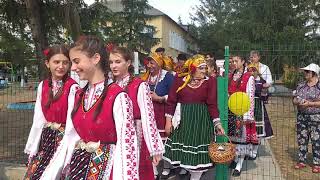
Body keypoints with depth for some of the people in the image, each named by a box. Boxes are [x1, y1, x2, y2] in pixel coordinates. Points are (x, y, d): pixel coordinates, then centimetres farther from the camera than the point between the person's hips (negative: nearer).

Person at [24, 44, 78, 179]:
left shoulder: (72, 87, -14)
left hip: (63, 137, -5)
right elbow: (38, 119, 5)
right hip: (45, 138, 5)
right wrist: (32, 148, 5)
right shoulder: (42, 86, 3)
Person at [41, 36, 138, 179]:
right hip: (78, 164, 7)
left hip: (105, 166, -6)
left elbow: (126, 145, -19)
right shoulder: (78, 95, 4)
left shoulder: (118, 97, -18)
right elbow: (70, 137, 8)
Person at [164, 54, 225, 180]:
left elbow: (212, 104, -5)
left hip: (202, 120, -1)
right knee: (181, 148, 9)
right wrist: (168, 121, -4)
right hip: (182, 120, 1)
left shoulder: (210, 81, -3)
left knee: (198, 152, 5)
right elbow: (171, 101, -1)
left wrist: (217, 123, -13)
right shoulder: (180, 79, -2)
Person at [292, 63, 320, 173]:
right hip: (302, 116, 5)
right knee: (301, 139, 10)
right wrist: (298, 102, -8)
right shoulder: (301, 85, 10)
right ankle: (302, 161, 21)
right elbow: (294, 100, 12)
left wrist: (309, 103, -20)